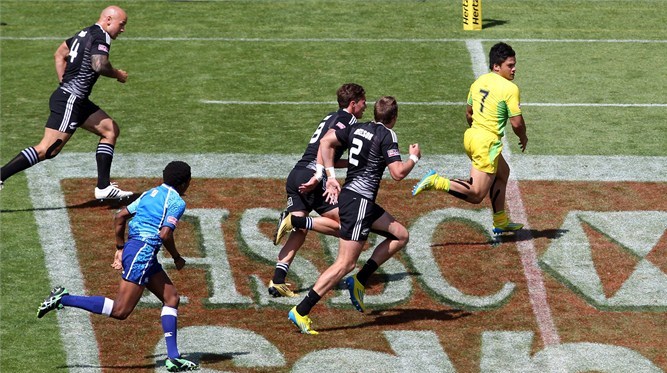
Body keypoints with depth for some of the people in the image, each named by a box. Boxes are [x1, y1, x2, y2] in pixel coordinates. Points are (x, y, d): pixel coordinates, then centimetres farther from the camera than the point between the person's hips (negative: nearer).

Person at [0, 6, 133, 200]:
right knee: (48, 150, -15)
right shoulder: (100, 37, -11)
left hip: (77, 101, 11)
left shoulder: (86, 33, 17)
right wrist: (117, 74, -9)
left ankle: (104, 187, 14)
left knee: (111, 130, 15)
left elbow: (60, 54, 27)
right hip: (69, 101, -11)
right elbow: (99, 65, -28)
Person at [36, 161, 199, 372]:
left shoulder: (151, 194, 19)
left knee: (172, 299, 12)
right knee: (119, 311, -11)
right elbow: (165, 234, -17)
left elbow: (120, 217, 18)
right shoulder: (177, 202, -6)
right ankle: (63, 299, -13)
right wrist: (177, 259, -1)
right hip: (143, 251, -10)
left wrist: (120, 249, 22)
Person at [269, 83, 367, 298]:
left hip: (295, 176, 9)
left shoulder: (332, 118, 28)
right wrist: (318, 176, -24)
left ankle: (277, 281, -8)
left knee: (299, 232, 5)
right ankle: (295, 220, -18)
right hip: (311, 173, -9)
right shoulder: (347, 119, 1)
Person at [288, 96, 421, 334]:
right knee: (345, 263, -11)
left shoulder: (356, 128, 12)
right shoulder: (387, 136, -9)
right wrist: (414, 157, 4)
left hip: (347, 194, 9)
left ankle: (360, 280, 9)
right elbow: (398, 173, -15)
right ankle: (301, 312, -16)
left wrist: (331, 176, 9)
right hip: (359, 201, -9)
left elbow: (326, 142, 9)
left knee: (400, 235, 18)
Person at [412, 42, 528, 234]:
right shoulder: (510, 89, -13)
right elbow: (516, 123, -12)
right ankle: (436, 182, -18)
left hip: (471, 137, 9)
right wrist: (523, 138, 9)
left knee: (503, 173, 30)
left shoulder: (479, 81, 10)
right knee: (477, 195, -6)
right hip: (487, 144, -9)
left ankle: (500, 222, 35)